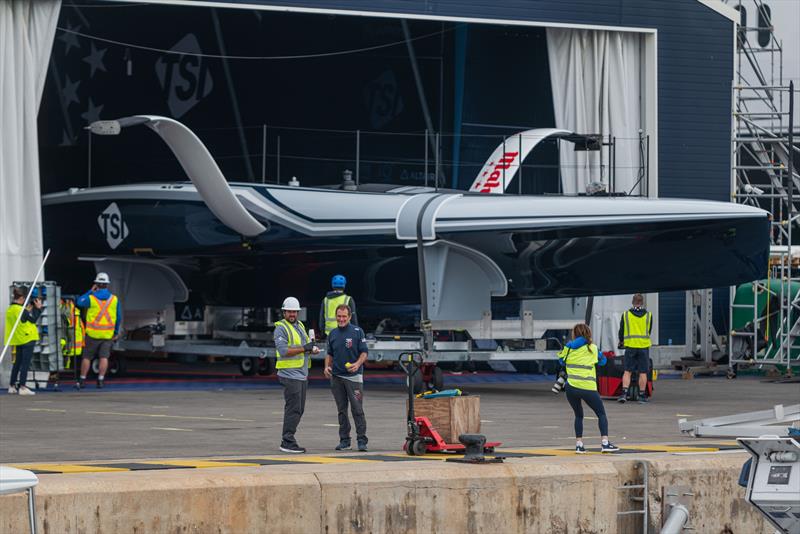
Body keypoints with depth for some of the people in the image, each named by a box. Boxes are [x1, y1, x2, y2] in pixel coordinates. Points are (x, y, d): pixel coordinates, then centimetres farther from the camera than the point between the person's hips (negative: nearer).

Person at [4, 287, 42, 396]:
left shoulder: (9, 310, 5)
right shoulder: (21, 310, -18)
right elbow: (33, 320, -10)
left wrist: (28, 310, 14)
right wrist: (38, 308, -1)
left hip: (18, 340, 8)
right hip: (27, 338, -8)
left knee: (17, 362, 16)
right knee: (25, 363, -5)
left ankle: (12, 386, 19)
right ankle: (22, 387, -9)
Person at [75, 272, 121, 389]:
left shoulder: (91, 298, -9)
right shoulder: (114, 299, 0)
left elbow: (79, 302, 11)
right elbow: (118, 317, 4)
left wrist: (90, 291, 13)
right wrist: (116, 332, 15)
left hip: (93, 333, -1)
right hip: (108, 334, 2)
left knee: (87, 357, 8)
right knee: (104, 357, 2)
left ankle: (82, 380, 11)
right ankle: (100, 380, -4)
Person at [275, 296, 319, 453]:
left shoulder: (300, 325, 18)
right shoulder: (281, 328, -9)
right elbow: (283, 350, -20)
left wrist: (312, 349, 2)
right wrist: (304, 348, -20)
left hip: (302, 374, 9)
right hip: (290, 374, -9)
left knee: (299, 410, 10)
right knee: (293, 409, -12)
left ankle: (286, 440, 16)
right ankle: (287, 442, -11)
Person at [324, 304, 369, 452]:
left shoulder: (357, 332, -3)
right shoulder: (333, 334, 11)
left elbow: (364, 353, -3)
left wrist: (357, 364, -21)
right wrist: (327, 366, 1)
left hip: (353, 376, -5)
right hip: (336, 377, 5)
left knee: (357, 409, -8)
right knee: (342, 410, 8)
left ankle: (362, 440, -6)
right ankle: (344, 440, 14)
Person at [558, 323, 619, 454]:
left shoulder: (569, 347, 6)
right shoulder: (592, 348, 3)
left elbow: (562, 360, 21)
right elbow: (602, 361, 17)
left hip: (571, 387, 2)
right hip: (588, 388, -2)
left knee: (578, 415, 18)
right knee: (601, 414, 9)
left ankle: (579, 444, 8)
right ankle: (604, 442, -5)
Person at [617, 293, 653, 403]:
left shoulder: (626, 315, -1)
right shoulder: (648, 315, 1)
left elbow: (621, 330, 7)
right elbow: (649, 331, 11)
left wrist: (621, 342, 26)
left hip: (630, 346, 0)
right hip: (644, 346, 0)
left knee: (627, 371, 4)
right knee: (643, 372, 5)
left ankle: (624, 393, -8)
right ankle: (642, 395, 9)